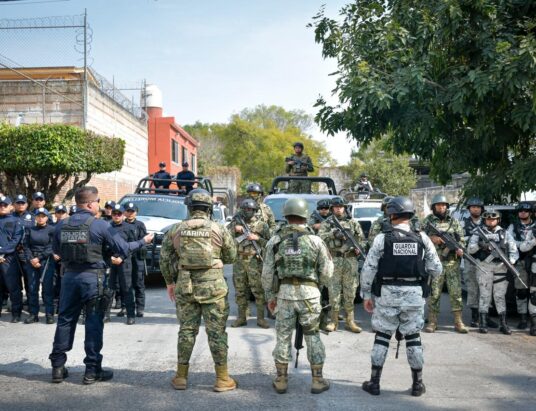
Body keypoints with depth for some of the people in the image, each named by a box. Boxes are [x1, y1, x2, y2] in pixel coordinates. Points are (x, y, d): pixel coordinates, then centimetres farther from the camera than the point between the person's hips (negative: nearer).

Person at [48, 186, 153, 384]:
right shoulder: (100, 225, -9)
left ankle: (58, 367, 16)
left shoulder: (62, 225, 4)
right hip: (92, 276, -4)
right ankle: (92, 370, 6)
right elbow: (123, 249, -5)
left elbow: (56, 250, 16)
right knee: (94, 323, 3)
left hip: (70, 276, 5)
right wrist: (143, 241, 10)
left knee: (65, 320, 12)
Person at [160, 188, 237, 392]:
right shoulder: (219, 229, -4)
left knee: (186, 331, 12)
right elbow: (231, 257, 5)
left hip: (185, 286, 2)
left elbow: (165, 259, 7)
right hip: (213, 286, -2)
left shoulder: (176, 229, 1)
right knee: (216, 332, 4)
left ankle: (181, 377, 18)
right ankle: (222, 379, 9)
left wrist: (170, 282, 19)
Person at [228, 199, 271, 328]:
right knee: (240, 291, 7)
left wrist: (257, 238, -11)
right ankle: (241, 318, 16)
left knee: (258, 290, -3)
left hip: (255, 262, -3)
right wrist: (234, 229, -9)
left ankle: (261, 318, 4)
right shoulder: (235, 223, 10)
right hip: (239, 261, 3)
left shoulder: (261, 225, 3)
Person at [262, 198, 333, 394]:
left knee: (283, 337, 10)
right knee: (312, 337, 10)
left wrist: (270, 296, 13)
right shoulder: (315, 241, -3)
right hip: (309, 293, -1)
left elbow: (267, 273, 2)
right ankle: (317, 380, 15)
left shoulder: (275, 241, -1)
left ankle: (281, 380, 17)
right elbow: (327, 272, -1)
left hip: (284, 293, 1)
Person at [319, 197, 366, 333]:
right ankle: (334, 321, 8)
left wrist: (358, 248, -5)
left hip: (350, 260, 2)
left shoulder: (353, 222, 12)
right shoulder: (327, 223, 7)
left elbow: (361, 238, 14)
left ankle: (350, 321, 11)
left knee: (350, 291, 4)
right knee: (334, 291, 0)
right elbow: (320, 237, -7)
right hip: (334, 260, -1)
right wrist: (333, 233, -20)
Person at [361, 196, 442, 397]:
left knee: (382, 337, 9)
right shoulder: (422, 238, -1)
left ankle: (374, 382, 14)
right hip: (415, 295, 2)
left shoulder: (382, 238, -7)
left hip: (387, 294, -2)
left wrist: (366, 295, 4)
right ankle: (418, 384, 19)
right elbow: (436, 270, 2)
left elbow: (368, 270, -6)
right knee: (413, 338, 13)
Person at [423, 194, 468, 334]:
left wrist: (460, 249, -9)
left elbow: (461, 238, 10)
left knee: (456, 292, 1)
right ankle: (432, 322, 10)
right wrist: (432, 239, -17)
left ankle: (458, 322, 6)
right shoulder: (428, 221, 6)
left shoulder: (454, 221, 12)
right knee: (434, 292, 2)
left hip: (452, 263, 2)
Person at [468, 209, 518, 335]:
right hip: (484, 268, -1)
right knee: (484, 295, 1)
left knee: (500, 296, 4)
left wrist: (511, 261, -12)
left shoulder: (505, 233, 12)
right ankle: (483, 323, 4)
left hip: (501, 267, 1)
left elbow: (513, 249, 6)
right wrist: (479, 245, -21)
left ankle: (503, 324, 7)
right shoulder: (479, 233, 8)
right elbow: (469, 249, 0)